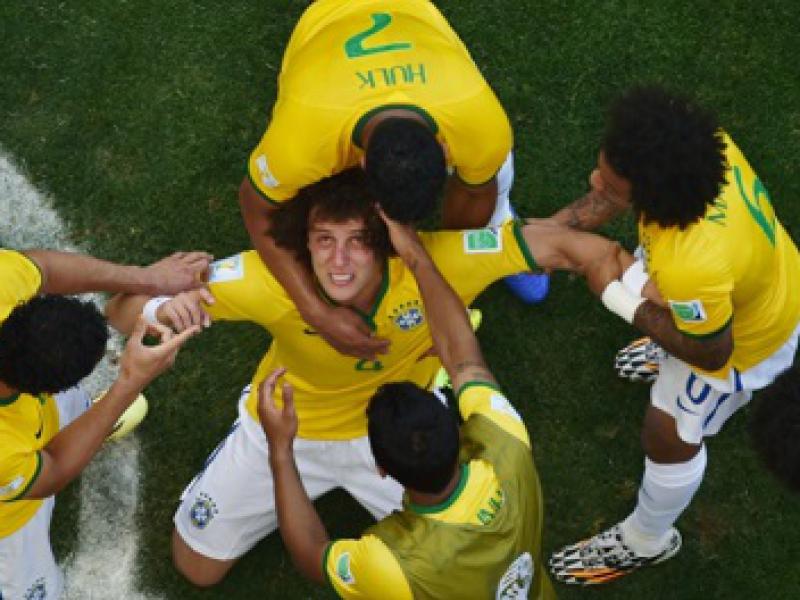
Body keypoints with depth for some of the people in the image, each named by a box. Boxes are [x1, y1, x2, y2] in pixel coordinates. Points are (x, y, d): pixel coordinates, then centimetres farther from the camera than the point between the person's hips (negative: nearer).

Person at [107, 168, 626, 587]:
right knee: (197, 568, 11)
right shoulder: (273, 277, -37)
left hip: (392, 429, 0)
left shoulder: (431, 264, -38)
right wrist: (163, 309, -54)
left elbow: (552, 245, -31)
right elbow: (123, 311, -32)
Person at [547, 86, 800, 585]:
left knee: (670, 437, 16)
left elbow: (711, 352, -27)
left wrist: (622, 302, -22)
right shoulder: (693, 140, -33)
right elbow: (610, 198, -10)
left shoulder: (689, 268, -51)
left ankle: (646, 542, 48)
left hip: (741, 342, -7)